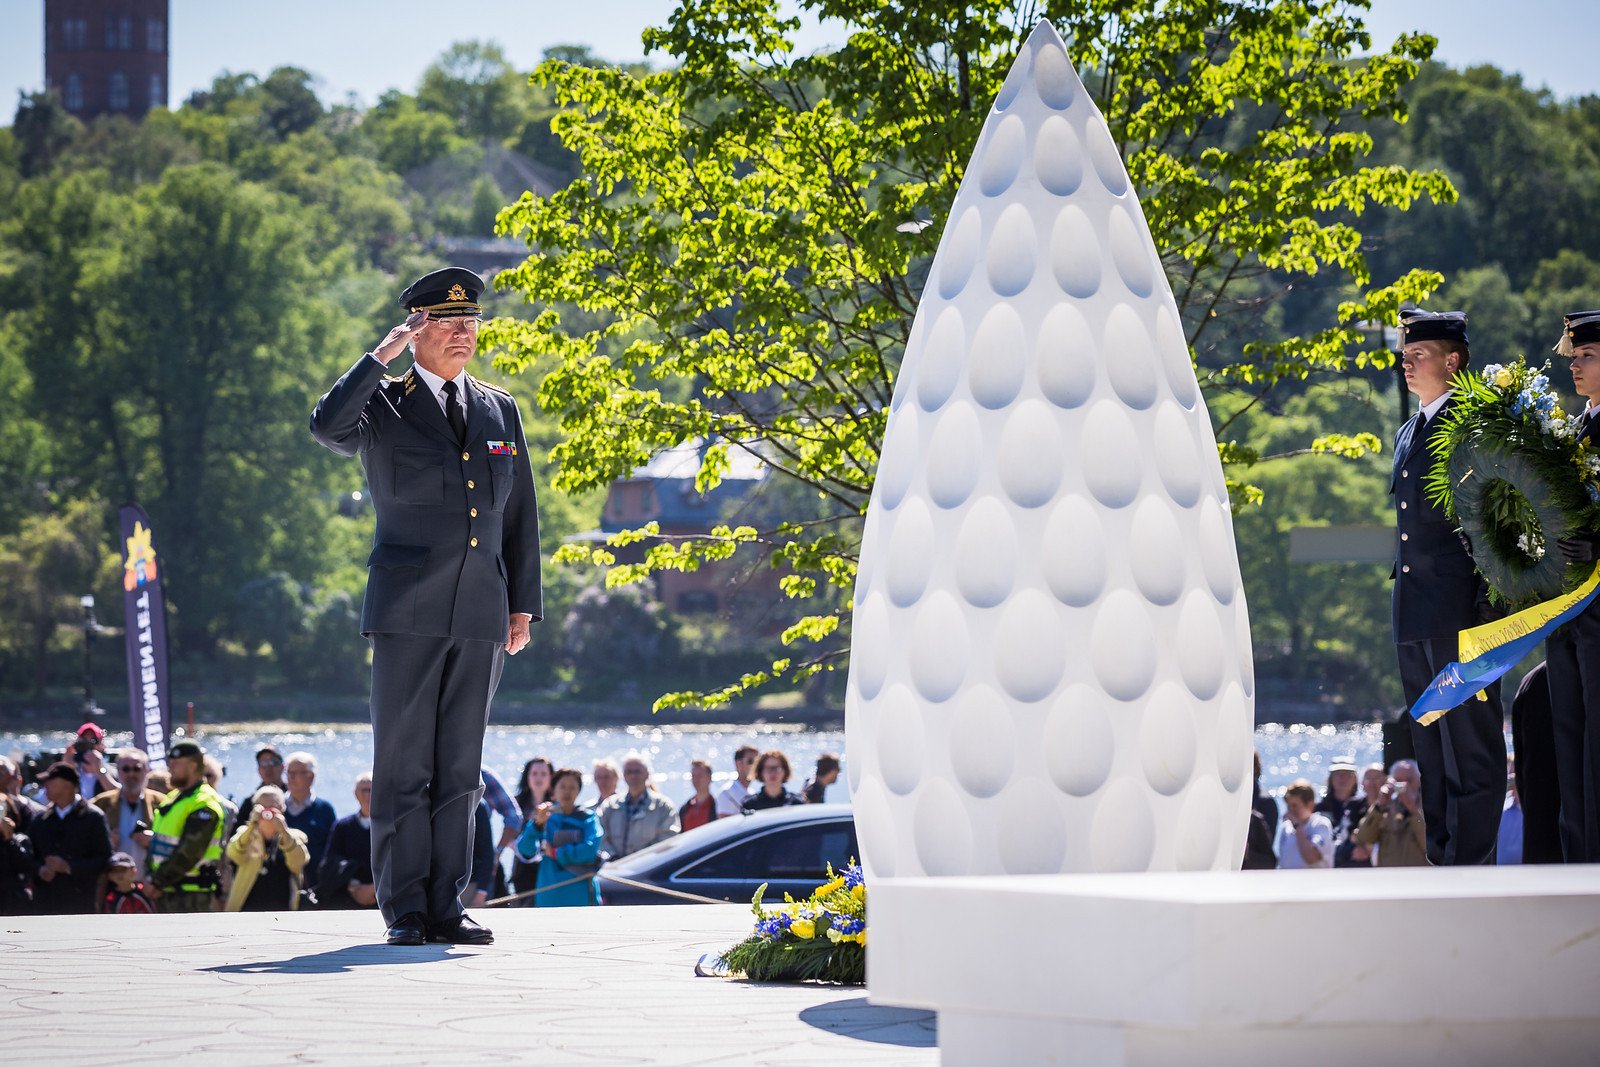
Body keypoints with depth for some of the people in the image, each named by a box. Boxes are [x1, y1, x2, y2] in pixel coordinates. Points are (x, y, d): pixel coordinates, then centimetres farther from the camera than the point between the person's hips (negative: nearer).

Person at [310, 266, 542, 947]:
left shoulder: (500, 412, 15)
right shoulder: (383, 406, 2)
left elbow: (520, 515, 17)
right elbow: (327, 427, -21)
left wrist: (523, 604, 12)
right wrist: (380, 357, -14)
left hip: (480, 615, 4)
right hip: (407, 611, -4)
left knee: (460, 769, 4)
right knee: (403, 766, -3)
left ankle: (446, 909, 7)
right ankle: (404, 910, 0)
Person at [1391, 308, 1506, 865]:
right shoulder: (1408, 433, 20)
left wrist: (1488, 604, -16)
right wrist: (1401, 605, 18)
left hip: (1462, 610, -9)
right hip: (1415, 619, 9)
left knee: (1471, 748, -6)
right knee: (1431, 752, 11)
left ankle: (1471, 866, -6)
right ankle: (1441, 861, 16)